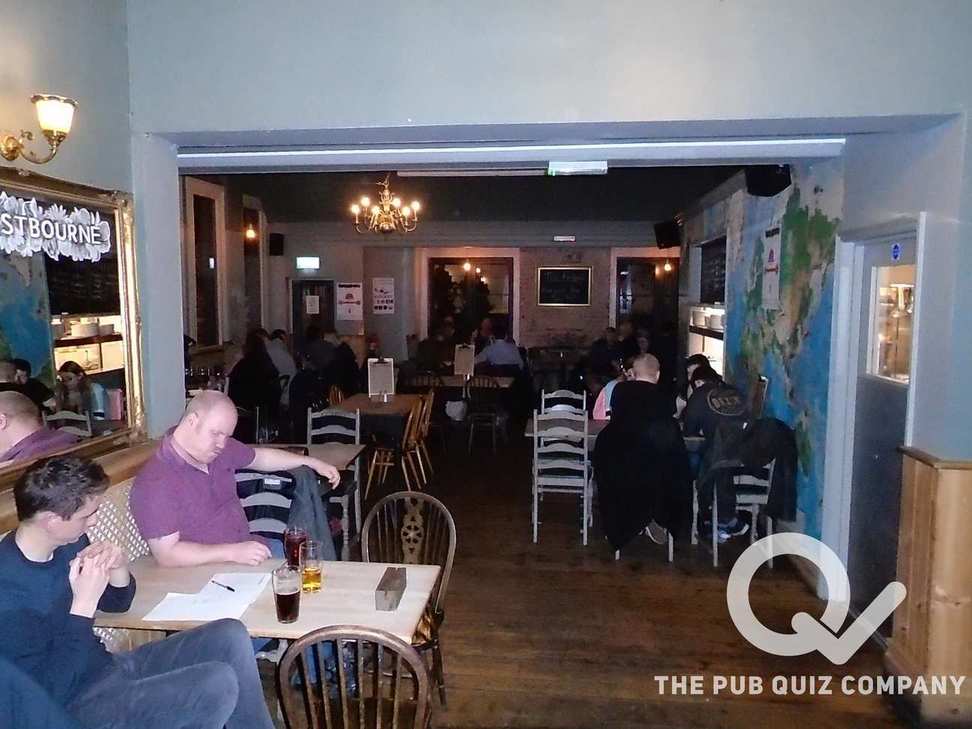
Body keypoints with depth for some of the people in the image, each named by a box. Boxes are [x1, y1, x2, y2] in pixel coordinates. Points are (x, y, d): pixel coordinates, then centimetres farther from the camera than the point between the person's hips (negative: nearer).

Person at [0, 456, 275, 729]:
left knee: (230, 637, -2)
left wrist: (118, 567, -9)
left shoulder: (68, 543, -2)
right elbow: (51, 691, -23)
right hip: (75, 707, -8)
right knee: (220, 684, -23)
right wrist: (84, 602, -25)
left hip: (108, 666, 8)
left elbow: (117, 603, 12)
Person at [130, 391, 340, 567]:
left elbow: (260, 457, 20)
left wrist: (313, 462, 17)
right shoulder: (154, 483, -21)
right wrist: (232, 553, -29)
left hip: (246, 549, 7)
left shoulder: (220, 448, 2)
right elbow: (167, 555, -23)